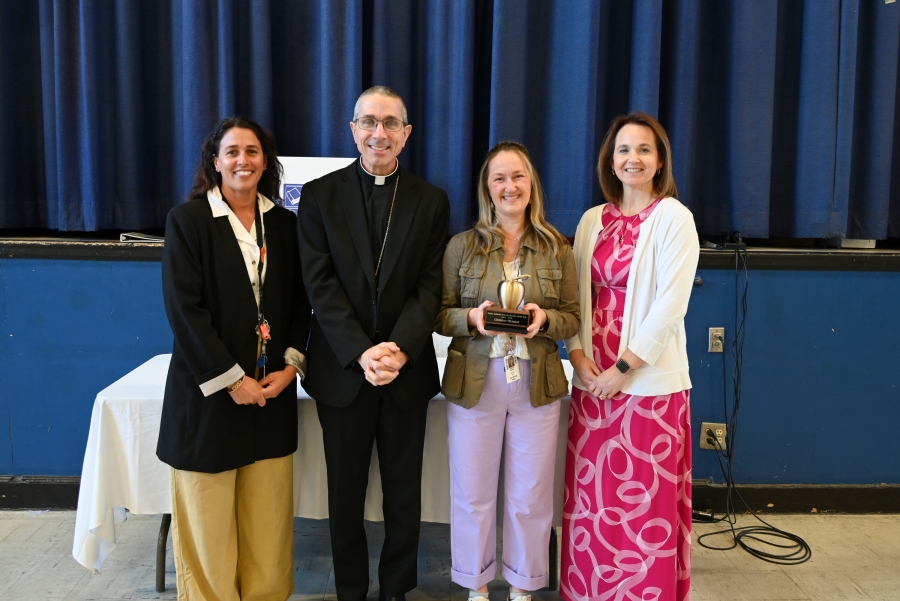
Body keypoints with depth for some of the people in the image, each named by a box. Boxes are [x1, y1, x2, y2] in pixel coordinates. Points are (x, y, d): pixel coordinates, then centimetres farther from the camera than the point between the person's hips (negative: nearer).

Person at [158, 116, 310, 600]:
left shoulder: (283, 223, 8)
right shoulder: (187, 220, -4)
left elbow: (299, 302, 10)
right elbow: (183, 308, -10)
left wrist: (291, 365, -3)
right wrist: (232, 380, -12)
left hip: (273, 391, 3)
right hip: (208, 394, -3)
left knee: (267, 519, 7)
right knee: (209, 520, 6)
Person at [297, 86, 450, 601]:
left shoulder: (431, 201, 3)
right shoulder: (320, 195, 1)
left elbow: (430, 286, -4)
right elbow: (320, 285, -7)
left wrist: (399, 348, -18)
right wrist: (361, 354, -17)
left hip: (408, 370, 1)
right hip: (343, 370, 0)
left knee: (404, 495, 12)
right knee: (346, 495, 13)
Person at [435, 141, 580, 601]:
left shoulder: (557, 249, 4)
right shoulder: (462, 246, 1)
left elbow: (573, 318, 5)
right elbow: (439, 315, 2)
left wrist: (545, 318, -16)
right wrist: (471, 318, -18)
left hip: (537, 386, 1)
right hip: (473, 384, 0)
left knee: (530, 497, 11)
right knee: (472, 494, 10)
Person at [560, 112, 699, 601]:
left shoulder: (673, 218, -6)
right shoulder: (592, 220, 10)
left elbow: (670, 304, -13)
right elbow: (577, 295, 9)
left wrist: (623, 367, -14)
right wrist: (577, 353, -5)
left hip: (649, 379, -5)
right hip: (592, 378, 5)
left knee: (646, 501, 5)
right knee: (591, 497, 12)